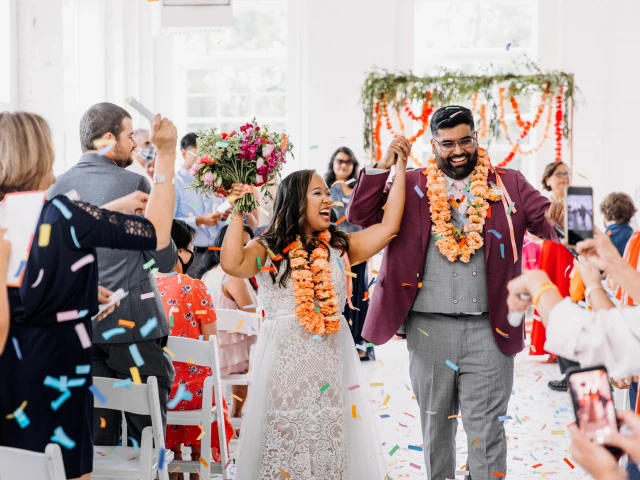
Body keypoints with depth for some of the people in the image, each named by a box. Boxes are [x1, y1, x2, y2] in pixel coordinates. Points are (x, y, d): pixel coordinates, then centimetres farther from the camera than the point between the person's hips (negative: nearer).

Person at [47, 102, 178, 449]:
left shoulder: (57, 189, 6)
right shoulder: (134, 183, -10)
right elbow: (165, 259, -7)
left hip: (78, 326, 6)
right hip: (132, 325, -5)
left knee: (96, 437, 11)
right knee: (145, 435, 3)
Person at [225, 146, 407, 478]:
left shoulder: (340, 246, 11)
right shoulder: (269, 249, -1)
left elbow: (389, 226, 4)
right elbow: (232, 264, -19)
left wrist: (400, 168, 5)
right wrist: (238, 211, -12)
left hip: (332, 361, 3)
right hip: (285, 361, -3)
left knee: (332, 442, 6)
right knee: (285, 441, 2)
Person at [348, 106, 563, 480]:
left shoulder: (510, 185, 4)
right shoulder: (412, 186, 4)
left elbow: (545, 219, -4)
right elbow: (359, 216, -1)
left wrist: (557, 217, -27)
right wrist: (383, 166, -12)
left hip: (488, 328, -1)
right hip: (429, 327, 1)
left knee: (486, 428, 2)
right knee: (435, 424, 15)